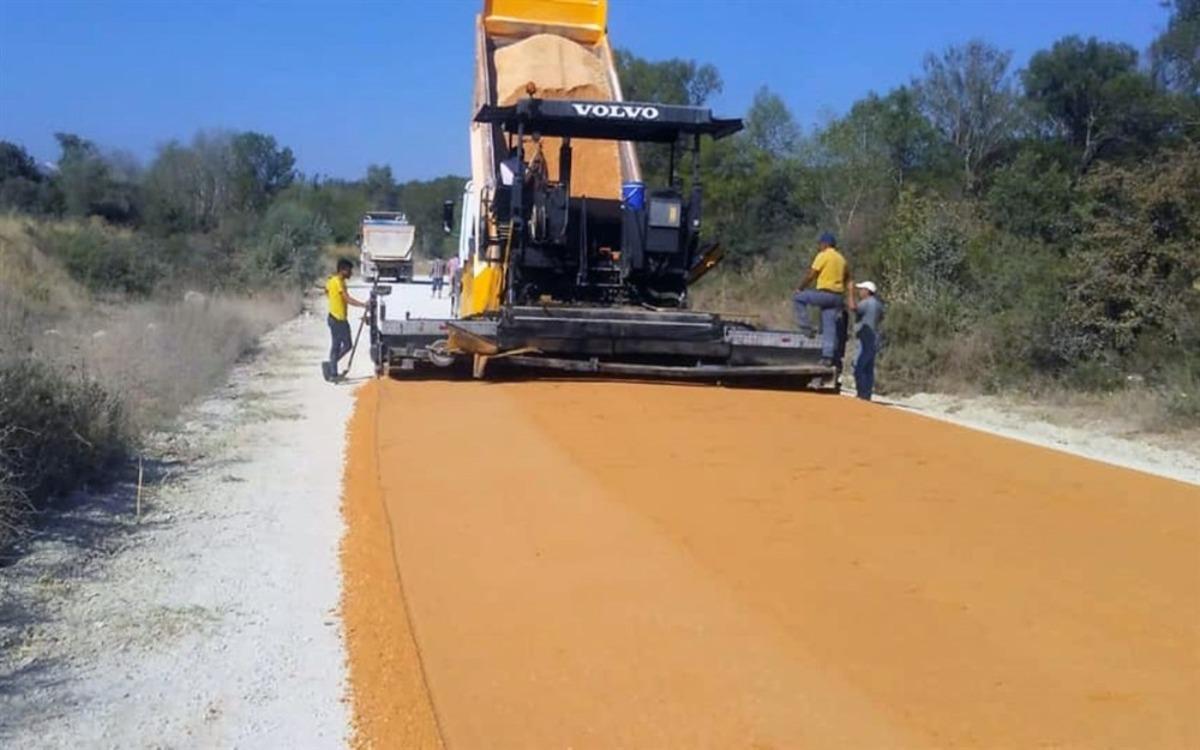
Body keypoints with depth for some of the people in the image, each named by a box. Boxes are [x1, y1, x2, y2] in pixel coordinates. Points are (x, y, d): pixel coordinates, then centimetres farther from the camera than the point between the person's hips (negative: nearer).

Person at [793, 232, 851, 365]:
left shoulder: (823, 255, -5)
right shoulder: (841, 258, 19)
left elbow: (811, 275, -8)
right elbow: (847, 278, 20)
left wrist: (800, 288, 5)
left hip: (824, 293, -8)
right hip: (838, 296, 8)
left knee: (798, 299, 8)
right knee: (829, 327, 5)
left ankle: (806, 327, 3)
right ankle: (828, 356, 0)